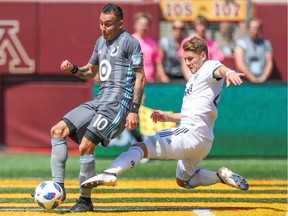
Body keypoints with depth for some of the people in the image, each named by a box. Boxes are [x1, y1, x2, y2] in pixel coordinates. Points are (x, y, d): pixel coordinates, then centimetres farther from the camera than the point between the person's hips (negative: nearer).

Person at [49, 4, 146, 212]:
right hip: (99, 100, 9)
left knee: (86, 146, -18)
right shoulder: (101, 41, 18)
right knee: (58, 131, 2)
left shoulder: (129, 42, -7)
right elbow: (91, 72, 30)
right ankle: (58, 186, -1)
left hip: (118, 101, -9)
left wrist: (134, 110, -17)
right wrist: (73, 69, 7)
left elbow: (140, 78, -10)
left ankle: (85, 200, -5)